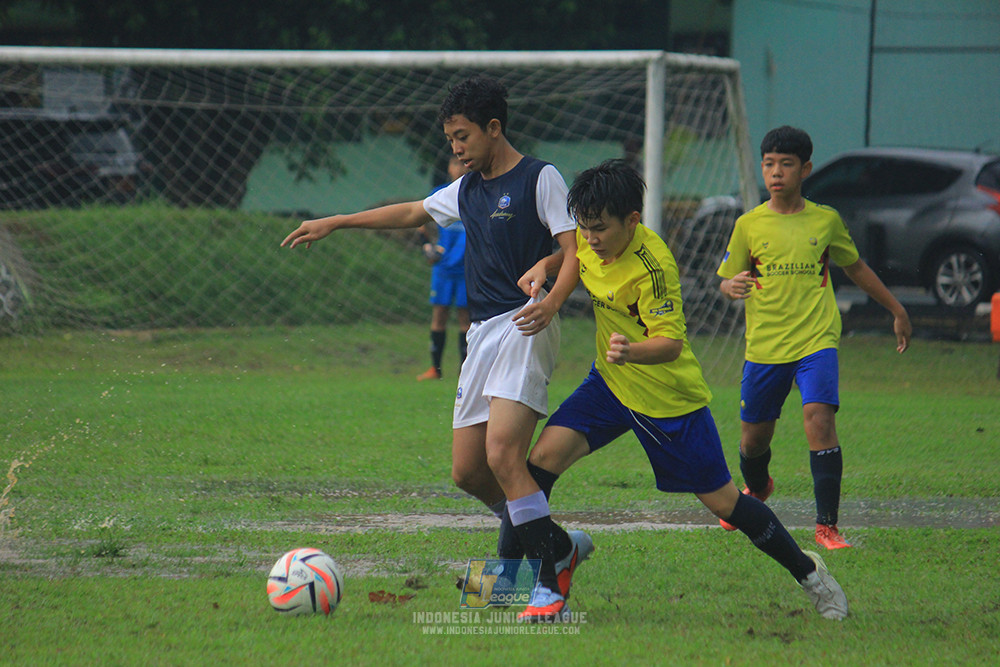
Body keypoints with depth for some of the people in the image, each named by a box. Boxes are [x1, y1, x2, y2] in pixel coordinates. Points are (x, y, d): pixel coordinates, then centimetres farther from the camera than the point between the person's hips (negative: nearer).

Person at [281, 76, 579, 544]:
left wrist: (550, 302, -28)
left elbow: (575, 250, -10)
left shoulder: (540, 179, -3)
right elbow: (412, 213, 34)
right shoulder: (467, 190, 19)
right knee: (467, 472, 4)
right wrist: (334, 223, 36)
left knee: (502, 456, -24)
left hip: (523, 329, -8)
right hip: (482, 331, 8)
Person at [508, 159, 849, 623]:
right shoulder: (590, 240, -8)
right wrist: (543, 267, -4)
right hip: (610, 381, 6)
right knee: (542, 458, -16)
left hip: (669, 398, -6)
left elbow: (670, 342, -30)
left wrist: (631, 352, -50)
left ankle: (807, 572, 24)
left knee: (723, 502, 3)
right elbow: (570, 251, 18)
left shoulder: (652, 266, -29)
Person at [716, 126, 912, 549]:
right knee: (754, 436, 11)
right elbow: (726, 280, 9)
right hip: (764, 346, 1)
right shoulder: (749, 225, 3)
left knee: (820, 419, -22)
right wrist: (733, 287, -16)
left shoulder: (825, 221, 4)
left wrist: (897, 312, 24)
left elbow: (856, 268, 20)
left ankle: (827, 525, -19)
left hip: (816, 340, -1)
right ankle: (756, 489, 47)